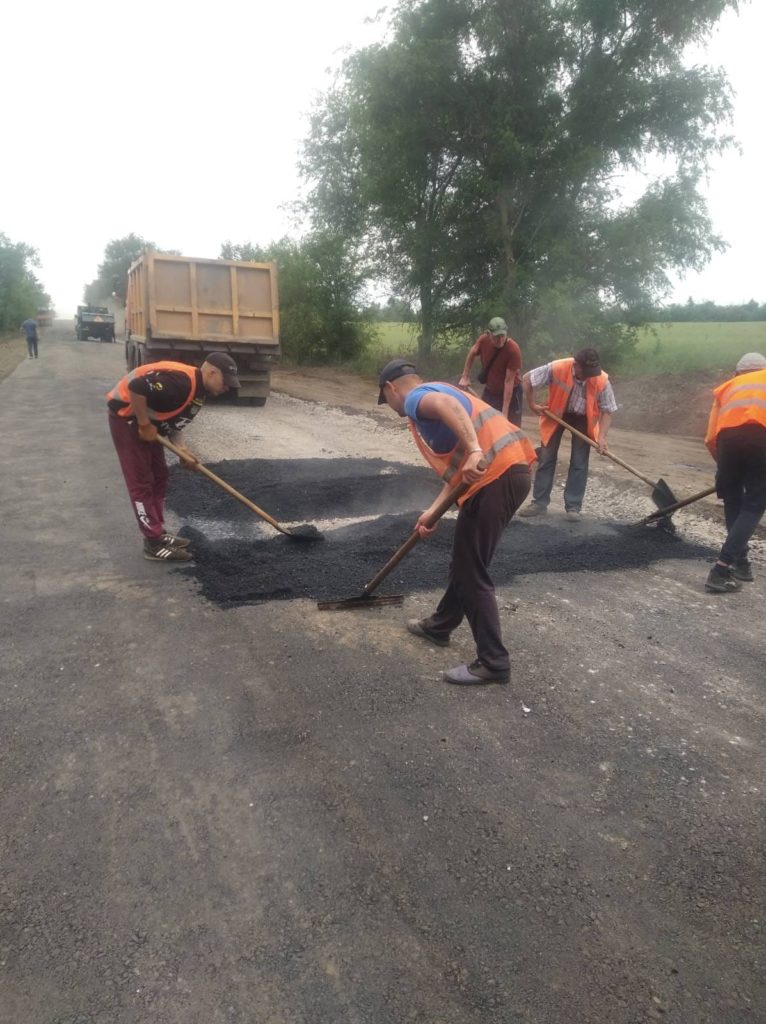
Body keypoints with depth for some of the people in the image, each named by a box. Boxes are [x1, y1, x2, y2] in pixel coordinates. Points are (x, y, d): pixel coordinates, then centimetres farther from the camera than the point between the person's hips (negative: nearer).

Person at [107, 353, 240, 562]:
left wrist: (180, 450, 1)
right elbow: (136, 387, -34)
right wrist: (145, 425, -24)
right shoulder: (181, 381, -28)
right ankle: (154, 543, -2)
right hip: (127, 416, -10)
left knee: (159, 477, 13)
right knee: (141, 481, -7)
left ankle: (157, 534, 23)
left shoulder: (199, 391, 4)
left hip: (147, 422, 10)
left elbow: (172, 419, 13)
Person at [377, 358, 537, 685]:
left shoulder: (415, 398, 0)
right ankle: (440, 625, 40)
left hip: (495, 476, -10)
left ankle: (493, 662, 8)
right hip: (512, 470, 10)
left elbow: (449, 405, -26)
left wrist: (475, 451, -37)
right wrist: (433, 510, 24)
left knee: (472, 571, 0)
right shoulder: (433, 396, 28)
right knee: (465, 561, 23)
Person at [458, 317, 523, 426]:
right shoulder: (483, 340, -16)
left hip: (511, 392, -5)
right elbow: (472, 353, 8)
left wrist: (504, 411, -29)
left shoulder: (513, 350, -29)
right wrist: (465, 377, 6)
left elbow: (509, 381, -29)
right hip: (489, 391, 5)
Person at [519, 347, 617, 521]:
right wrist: (532, 405, -16)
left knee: (579, 463, -3)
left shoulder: (602, 380, -27)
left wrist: (602, 437, -26)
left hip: (583, 419, 0)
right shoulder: (557, 368, -31)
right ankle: (539, 502, 9)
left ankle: (573, 506, 6)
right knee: (546, 458, 1)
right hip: (557, 414, 0)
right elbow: (527, 379, -18)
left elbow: (607, 410, -16)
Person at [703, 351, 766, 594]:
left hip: (729, 435, 2)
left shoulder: (727, 387, 33)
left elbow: (711, 438, 24)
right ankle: (722, 569, -3)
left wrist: (725, 468, 35)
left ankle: (740, 562, 25)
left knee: (733, 501, 21)